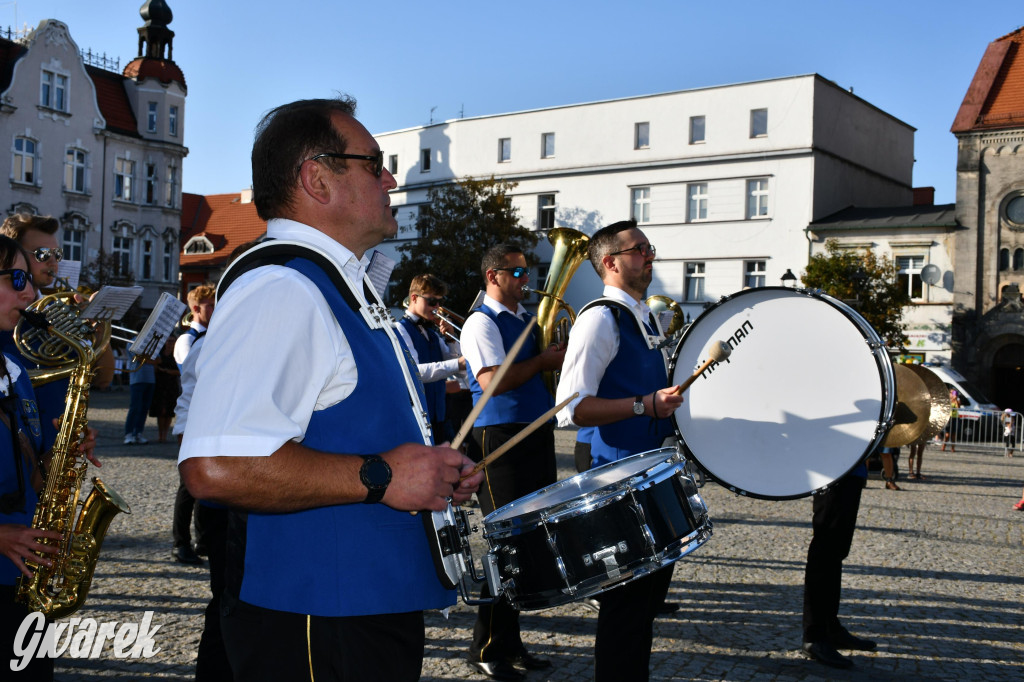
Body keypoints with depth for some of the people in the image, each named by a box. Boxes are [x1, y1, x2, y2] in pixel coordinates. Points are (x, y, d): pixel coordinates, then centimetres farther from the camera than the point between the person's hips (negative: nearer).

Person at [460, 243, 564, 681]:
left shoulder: (527, 319, 18)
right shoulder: (482, 322, -7)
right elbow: (493, 381, -21)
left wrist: (561, 357, 4)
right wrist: (544, 360, -13)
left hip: (537, 434, 8)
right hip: (501, 437, -8)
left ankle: (510, 643, 21)